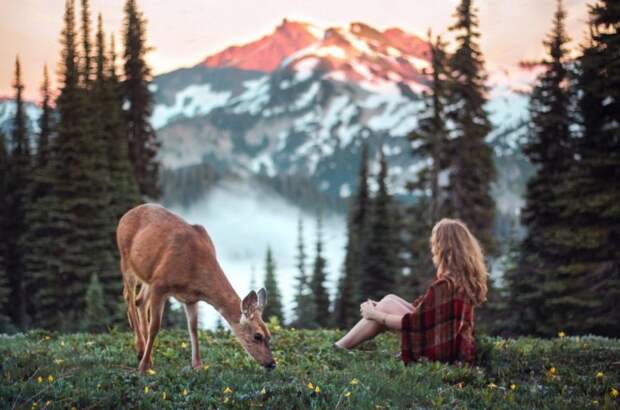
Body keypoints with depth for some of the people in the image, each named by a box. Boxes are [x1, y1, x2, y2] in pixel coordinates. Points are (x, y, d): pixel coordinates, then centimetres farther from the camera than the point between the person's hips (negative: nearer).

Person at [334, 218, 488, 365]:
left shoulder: (444, 285, -25)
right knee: (390, 300, 10)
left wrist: (375, 315, -5)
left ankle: (337, 349, 9)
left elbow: (413, 323, -17)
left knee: (386, 306, -3)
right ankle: (341, 345, 15)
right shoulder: (466, 278, 3)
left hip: (440, 351, -9)